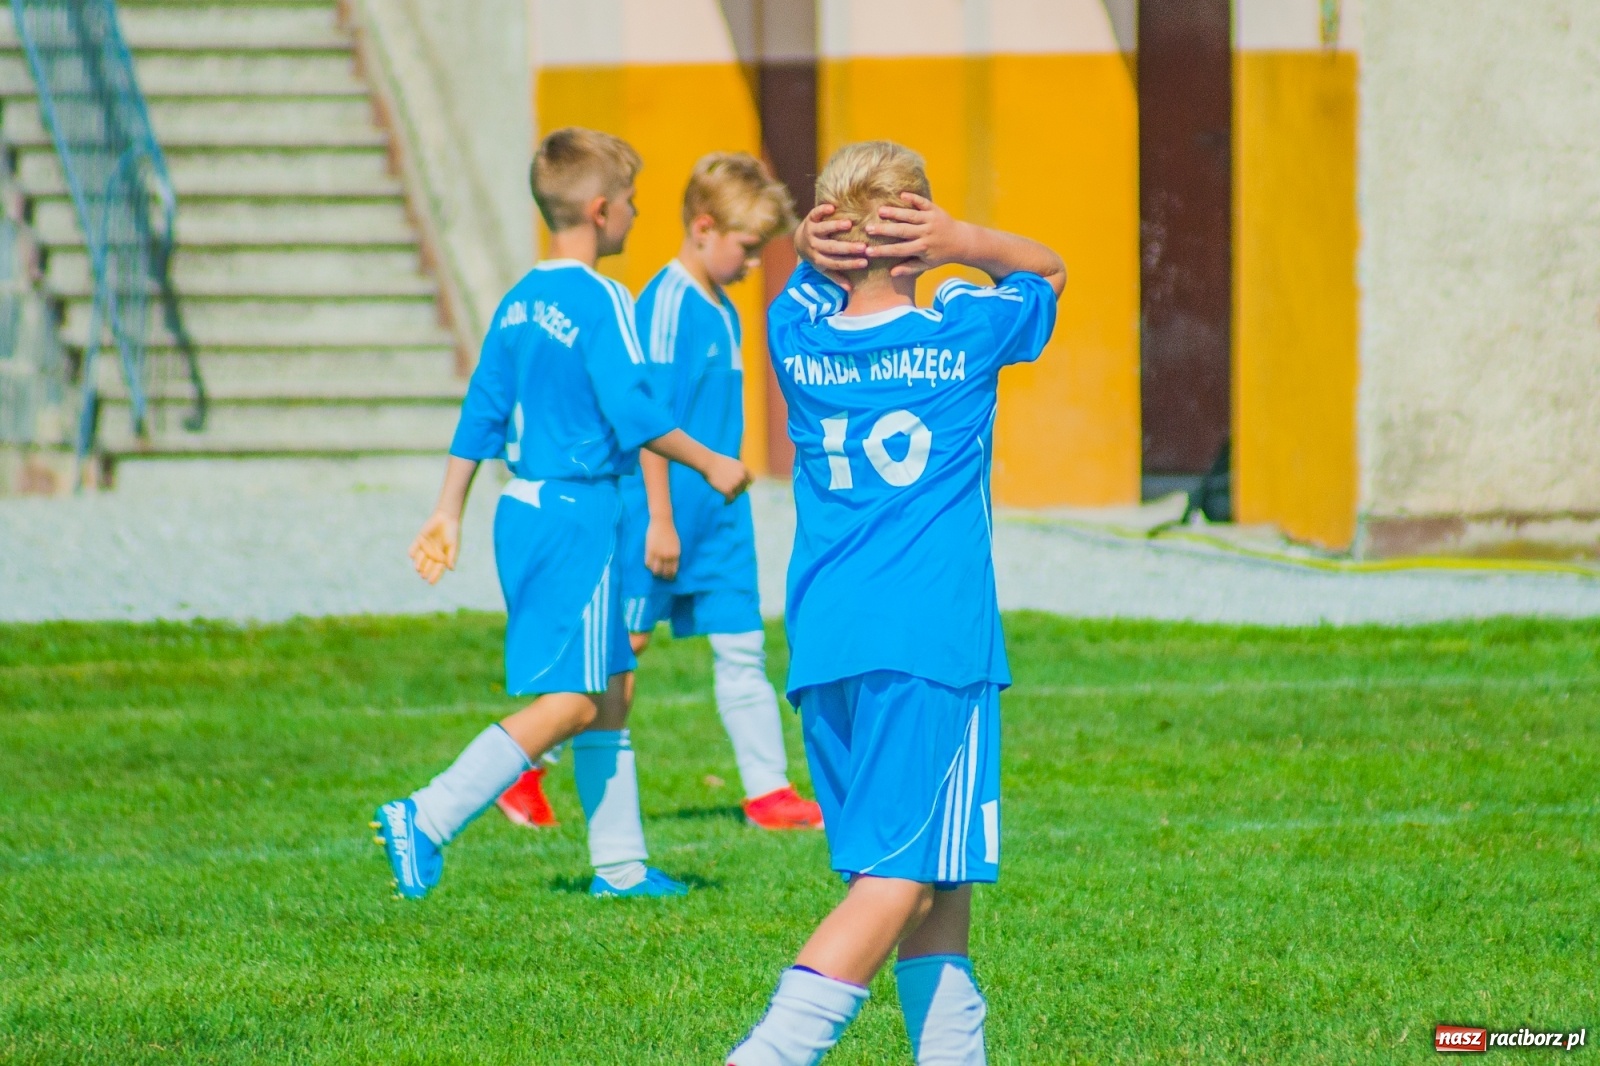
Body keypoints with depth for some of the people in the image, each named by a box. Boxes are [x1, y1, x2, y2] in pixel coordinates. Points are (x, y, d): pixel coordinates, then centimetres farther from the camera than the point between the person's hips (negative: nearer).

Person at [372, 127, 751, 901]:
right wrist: (710, 466, -6)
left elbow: (480, 412, 14)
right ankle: (424, 821, -17)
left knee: (609, 687, 16)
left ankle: (620, 863, 19)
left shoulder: (520, 302, 11)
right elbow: (634, 413, -19)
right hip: (575, 516, -9)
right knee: (566, 700, -8)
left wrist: (448, 514, 18)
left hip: (522, 513, 9)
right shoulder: (601, 301, -14)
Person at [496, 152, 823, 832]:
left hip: (718, 514, 8)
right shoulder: (667, 303, -16)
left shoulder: (723, 312, 11)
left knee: (741, 647, 5)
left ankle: (768, 792, 7)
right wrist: (659, 519, -19)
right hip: (665, 507, -8)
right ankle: (525, 769, 12)